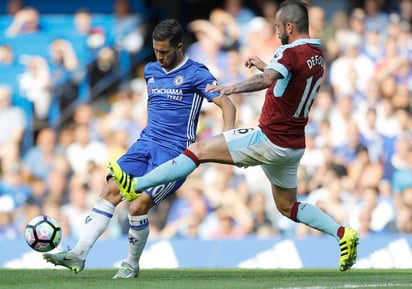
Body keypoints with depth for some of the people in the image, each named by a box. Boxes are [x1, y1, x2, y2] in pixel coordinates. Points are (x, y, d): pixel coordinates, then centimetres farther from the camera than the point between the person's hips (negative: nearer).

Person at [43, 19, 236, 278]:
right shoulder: (151, 70, 13)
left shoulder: (196, 74, -7)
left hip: (174, 152, -6)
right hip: (145, 143, 6)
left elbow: (227, 105, -15)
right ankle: (79, 254, -17)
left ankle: (132, 265, 5)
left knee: (138, 207, -17)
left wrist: (227, 138, -30)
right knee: (110, 192, -12)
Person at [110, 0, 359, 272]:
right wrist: (265, 66, 24)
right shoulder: (318, 56, 10)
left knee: (200, 149, -7)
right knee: (287, 207, 23)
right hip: (294, 145, 9)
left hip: (269, 139, -9)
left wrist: (232, 88, -48)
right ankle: (343, 233, 10)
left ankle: (136, 186, -9)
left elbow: (266, 80, -38)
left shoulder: (291, 52, -17)